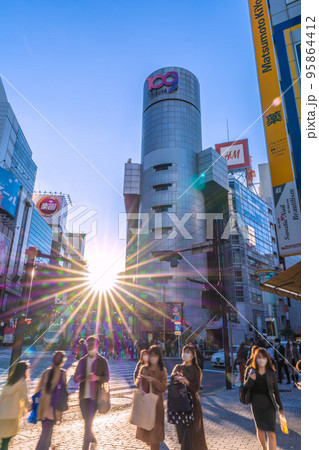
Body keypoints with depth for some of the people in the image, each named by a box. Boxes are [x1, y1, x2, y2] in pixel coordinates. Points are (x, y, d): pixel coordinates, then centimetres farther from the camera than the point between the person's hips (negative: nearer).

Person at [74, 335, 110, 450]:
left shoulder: (102, 361, -3)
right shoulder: (82, 361, 9)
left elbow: (107, 378, -2)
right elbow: (76, 377, 11)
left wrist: (97, 377, -22)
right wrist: (80, 378, -14)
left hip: (95, 396, -4)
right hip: (83, 396, 4)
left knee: (88, 422, -6)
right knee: (87, 422, 16)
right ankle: (93, 440, 40)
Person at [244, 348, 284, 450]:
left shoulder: (271, 372, -3)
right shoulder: (250, 370, -4)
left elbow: (276, 390, 6)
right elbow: (245, 387, -3)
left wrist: (280, 407, 9)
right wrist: (250, 379, -23)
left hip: (269, 404, -1)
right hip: (256, 404, 1)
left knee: (271, 433, -8)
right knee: (260, 428, 19)